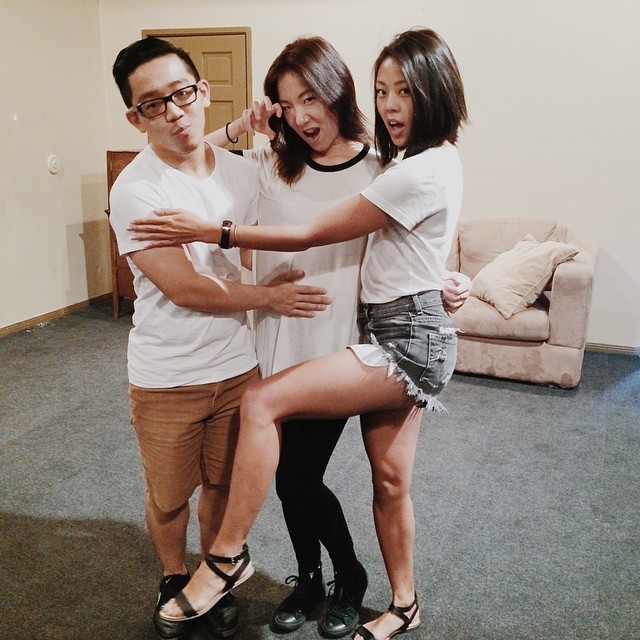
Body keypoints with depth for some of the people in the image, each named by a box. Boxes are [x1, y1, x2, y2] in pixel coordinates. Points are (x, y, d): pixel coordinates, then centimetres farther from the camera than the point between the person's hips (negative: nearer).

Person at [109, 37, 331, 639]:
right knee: (169, 497, 16)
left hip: (236, 366, 4)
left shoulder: (241, 172, -1)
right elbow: (184, 288, -21)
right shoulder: (134, 189, -18)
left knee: (223, 484, 20)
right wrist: (267, 296, -11)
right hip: (166, 379, -3)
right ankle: (174, 579, 45)